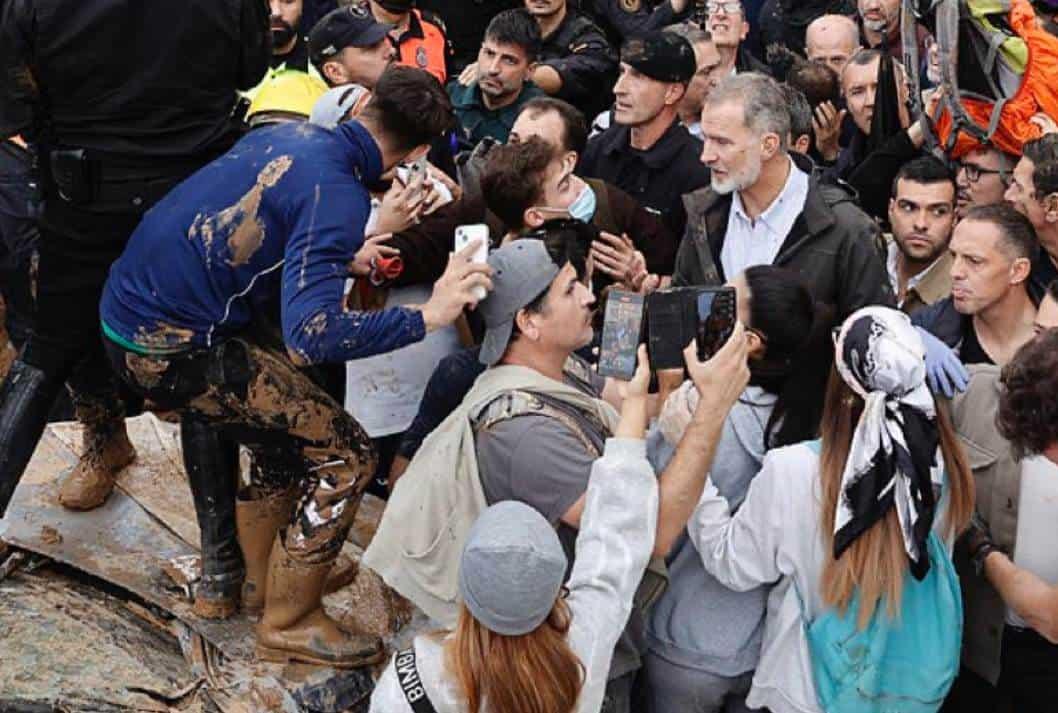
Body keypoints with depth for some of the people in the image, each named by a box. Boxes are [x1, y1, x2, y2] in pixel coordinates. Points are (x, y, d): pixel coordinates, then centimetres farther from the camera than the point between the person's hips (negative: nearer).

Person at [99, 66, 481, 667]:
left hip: (133, 301, 9)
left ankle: (267, 573, 37)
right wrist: (427, 317, -27)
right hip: (168, 346, -9)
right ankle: (289, 623, 12)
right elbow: (310, 334, -31)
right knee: (346, 456, -3)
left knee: (292, 413, 26)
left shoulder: (293, 134, 6)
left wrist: (343, 261, 26)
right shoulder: (338, 193, -21)